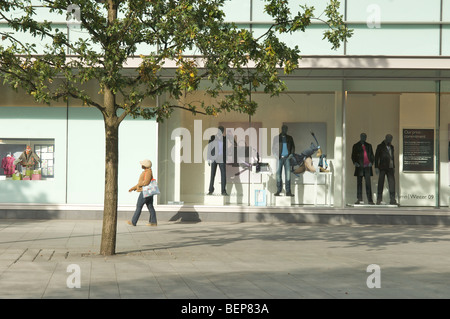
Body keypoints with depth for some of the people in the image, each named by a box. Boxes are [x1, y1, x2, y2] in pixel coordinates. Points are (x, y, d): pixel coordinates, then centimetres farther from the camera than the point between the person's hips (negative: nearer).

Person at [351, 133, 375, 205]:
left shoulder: (369, 145, 17)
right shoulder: (356, 146, 10)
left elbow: (372, 155, 17)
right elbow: (353, 156, 8)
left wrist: (371, 162, -1)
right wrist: (355, 162, -10)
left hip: (367, 167, 1)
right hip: (359, 167, -1)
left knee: (368, 183, -5)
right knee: (359, 183, 0)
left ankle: (370, 200, -6)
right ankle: (359, 199, 4)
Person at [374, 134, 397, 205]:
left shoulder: (391, 147, 15)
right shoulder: (380, 146, 1)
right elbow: (376, 157, -1)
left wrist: (393, 167, 18)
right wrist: (376, 167, -7)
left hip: (390, 168, 4)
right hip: (382, 168, -4)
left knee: (392, 183, -5)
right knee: (380, 183, 0)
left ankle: (392, 200, -5)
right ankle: (379, 200, 7)